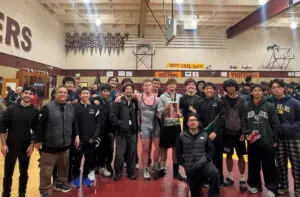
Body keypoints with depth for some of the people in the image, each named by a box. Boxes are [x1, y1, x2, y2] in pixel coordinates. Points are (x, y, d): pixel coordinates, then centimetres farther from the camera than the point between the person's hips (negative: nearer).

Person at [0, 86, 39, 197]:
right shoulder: (11, 109, -5)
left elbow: (37, 130, -1)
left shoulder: (35, 112, -4)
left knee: (24, 173, 14)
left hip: (26, 147, 1)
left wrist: (32, 145, -5)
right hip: (11, 146, 0)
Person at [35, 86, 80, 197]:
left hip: (65, 145, 5)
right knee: (46, 170, 8)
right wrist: (38, 141, -10)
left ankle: (61, 183, 41)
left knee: (64, 167, 20)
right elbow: (40, 125, -11)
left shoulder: (70, 107, 5)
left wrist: (76, 135, 7)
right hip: (49, 146, -5)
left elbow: (74, 123, 13)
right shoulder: (47, 107, -12)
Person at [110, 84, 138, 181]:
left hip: (132, 132, 4)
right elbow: (112, 116, -10)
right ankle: (118, 172, 19)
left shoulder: (135, 103, 12)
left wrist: (136, 128, 3)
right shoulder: (118, 102, -2)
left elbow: (137, 116, 14)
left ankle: (131, 172, 26)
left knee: (132, 153, 10)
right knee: (119, 154, -2)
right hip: (121, 132, -4)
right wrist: (120, 124, -16)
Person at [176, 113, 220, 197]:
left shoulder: (204, 135, 3)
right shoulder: (182, 136, 0)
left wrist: (205, 160, -11)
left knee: (215, 173, -33)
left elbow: (211, 150, 4)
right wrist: (184, 164, -3)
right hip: (190, 167, 1)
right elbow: (178, 153, 4)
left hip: (204, 164, 0)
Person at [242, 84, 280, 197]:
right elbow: (244, 122, 5)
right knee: (253, 165, 14)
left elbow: (275, 124, 0)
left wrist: (274, 139, 0)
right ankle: (254, 184, 32)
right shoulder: (246, 106, 2)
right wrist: (247, 134, -7)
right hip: (252, 142, 2)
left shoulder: (269, 106, -3)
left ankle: (271, 188, 25)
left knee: (269, 166, 8)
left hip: (267, 142, -2)